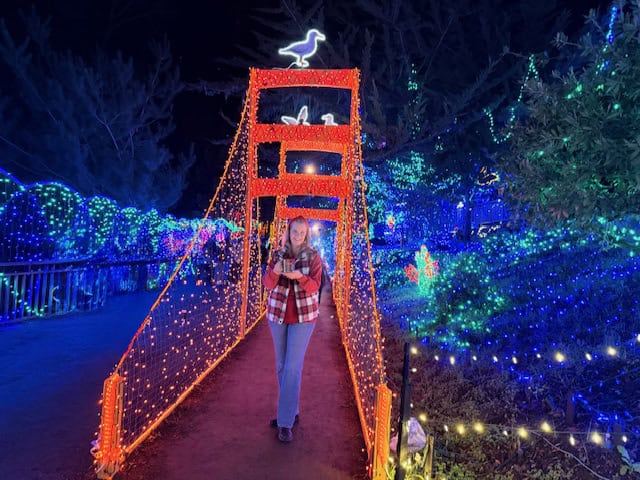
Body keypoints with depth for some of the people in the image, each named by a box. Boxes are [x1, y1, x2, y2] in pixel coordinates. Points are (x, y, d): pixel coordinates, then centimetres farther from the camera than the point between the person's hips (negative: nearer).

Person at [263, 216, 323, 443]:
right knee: (281, 365, 12)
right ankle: (290, 411, 28)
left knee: (293, 367, -7)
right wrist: (275, 272, -27)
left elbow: (314, 286, -14)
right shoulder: (278, 254, 3)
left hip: (303, 316, -4)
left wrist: (300, 277, -34)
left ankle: (286, 422, 0)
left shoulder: (313, 257, -4)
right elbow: (267, 284, -6)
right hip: (277, 314, 4)